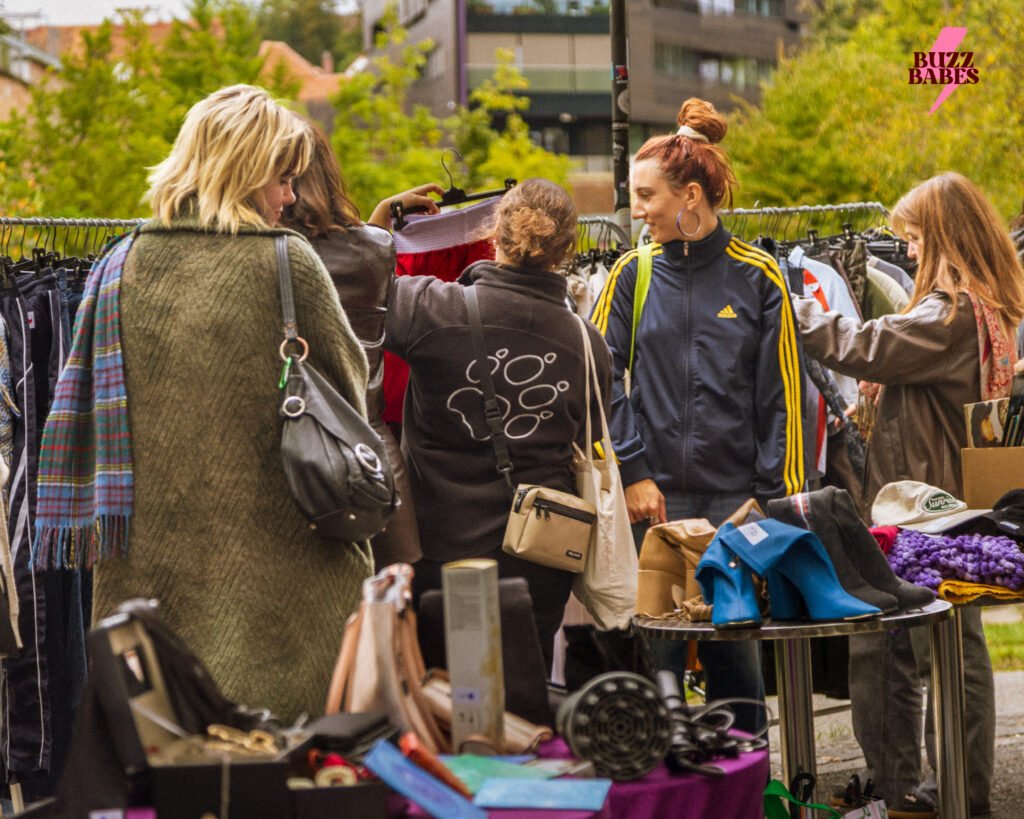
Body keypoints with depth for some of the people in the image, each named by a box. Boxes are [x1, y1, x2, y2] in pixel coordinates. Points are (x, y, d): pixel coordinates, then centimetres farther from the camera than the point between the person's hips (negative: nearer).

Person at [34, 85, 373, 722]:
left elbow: (86, 402, 7)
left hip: (153, 552, 4)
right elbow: (350, 387, 3)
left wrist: (97, 518, 16)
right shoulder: (288, 262, -6)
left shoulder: (126, 263, 4)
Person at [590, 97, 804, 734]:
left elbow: (782, 396, 3)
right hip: (654, 496, 1)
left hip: (735, 497, -1)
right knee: (653, 651, 1)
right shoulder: (633, 275, 6)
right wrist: (632, 472, -6)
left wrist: (776, 494, -2)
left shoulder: (757, 278, 2)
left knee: (737, 651, 3)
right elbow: (602, 381, 3)